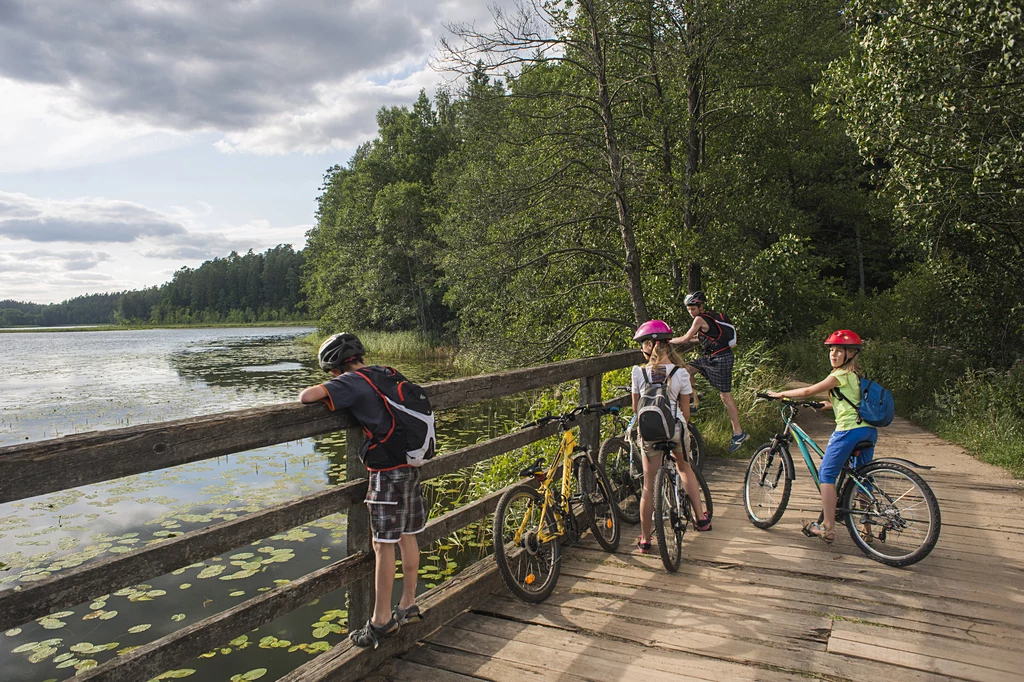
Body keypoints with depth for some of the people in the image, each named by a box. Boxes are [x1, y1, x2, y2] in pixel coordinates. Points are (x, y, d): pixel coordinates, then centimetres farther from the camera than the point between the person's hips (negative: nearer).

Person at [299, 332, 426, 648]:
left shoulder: (352, 381, -11)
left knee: (384, 546, 1)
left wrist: (309, 394, 2)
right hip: (411, 466, 8)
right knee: (408, 538, 16)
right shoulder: (387, 374, 12)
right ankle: (409, 606, 29)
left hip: (387, 474, -8)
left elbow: (308, 396, -22)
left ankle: (381, 621, 11)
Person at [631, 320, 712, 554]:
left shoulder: (639, 373, -8)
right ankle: (702, 517, 31)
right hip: (677, 429, 1)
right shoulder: (680, 374, -5)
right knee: (684, 468, 30)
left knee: (649, 486, 8)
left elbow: (636, 408, 1)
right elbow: (685, 411, 1)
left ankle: (645, 540, 16)